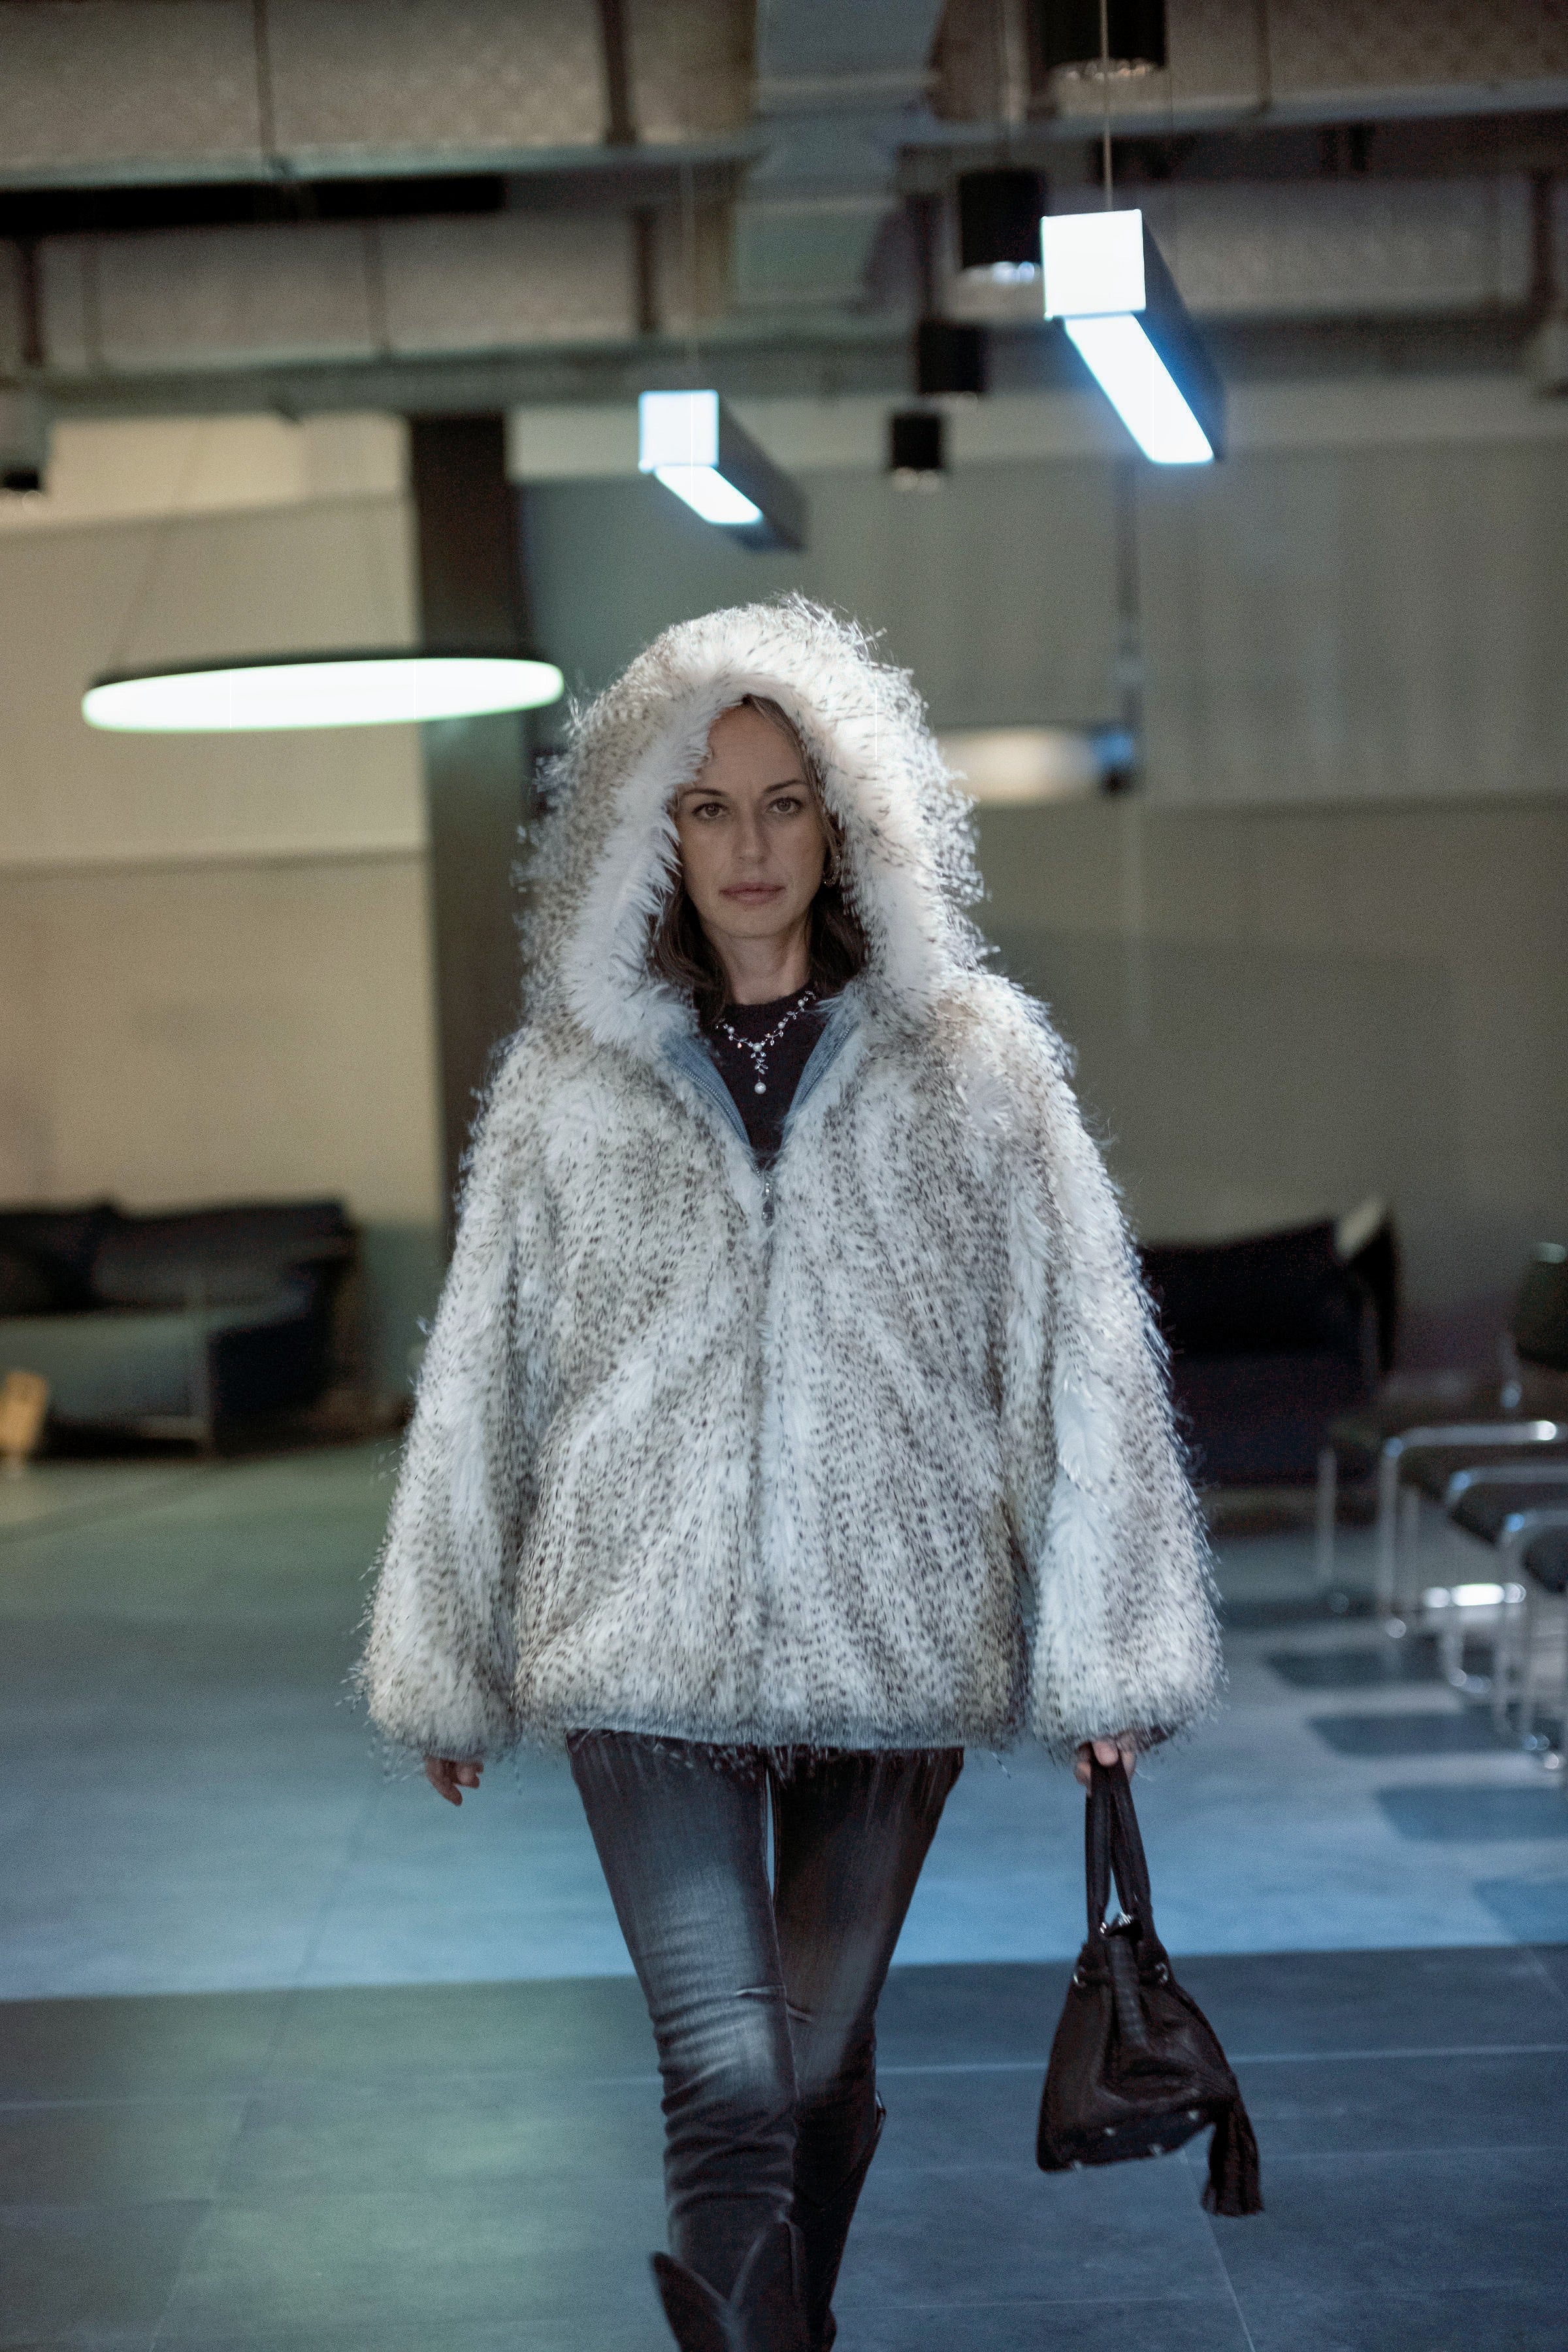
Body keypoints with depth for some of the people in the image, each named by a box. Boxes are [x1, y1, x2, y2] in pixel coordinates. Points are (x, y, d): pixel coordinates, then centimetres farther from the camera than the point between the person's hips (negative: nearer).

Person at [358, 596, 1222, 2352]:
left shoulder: (974, 1063, 1)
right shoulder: (572, 1080, 3)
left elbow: (1076, 1357, 1)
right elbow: (483, 1378, 8)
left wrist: (1100, 1648, -2)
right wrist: (450, 1668, 11)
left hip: (894, 1634, 1)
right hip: (647, 1644, 0)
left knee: (823, 2066, 13)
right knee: (727, 2085, -9)